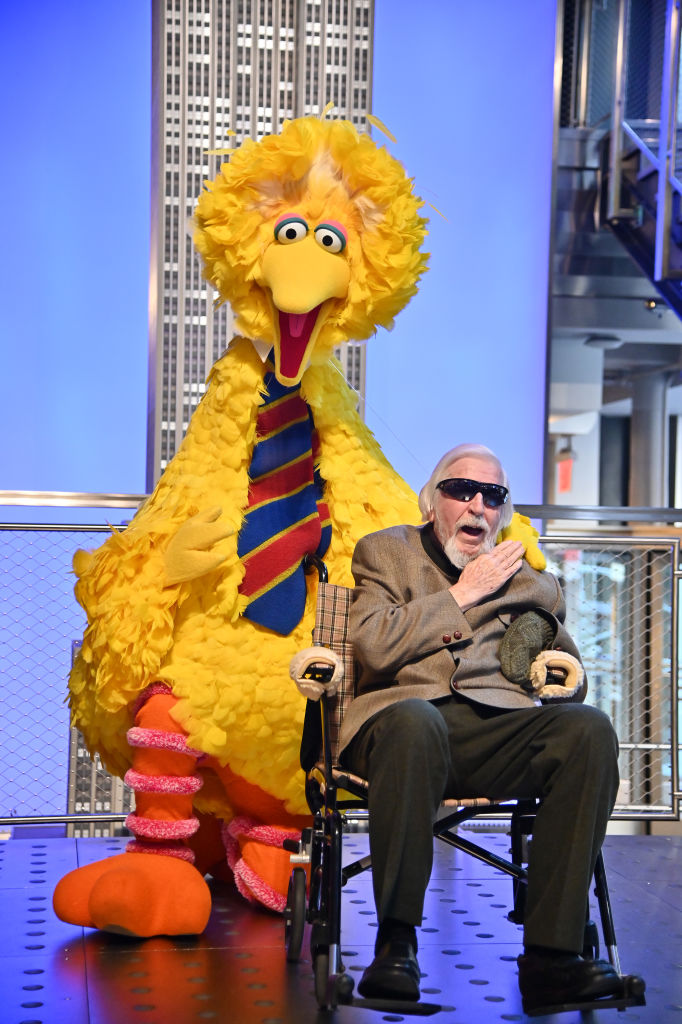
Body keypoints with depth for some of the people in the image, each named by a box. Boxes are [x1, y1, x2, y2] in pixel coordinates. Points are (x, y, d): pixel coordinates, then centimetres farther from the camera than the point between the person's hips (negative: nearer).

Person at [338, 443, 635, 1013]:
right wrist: (462, 595, 3)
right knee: (415, 721, -40)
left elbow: (571, 680, 26)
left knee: (589, 728, -29)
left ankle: (550, 956, -30)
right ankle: (396, 944, -31)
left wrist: (563, 675, 3)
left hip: (499, 728, 3)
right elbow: (376, 646, -1)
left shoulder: (527, 577, 26)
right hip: (407, 710, -3)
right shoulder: (385, 551, 18)